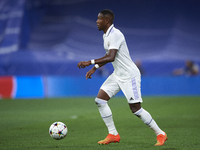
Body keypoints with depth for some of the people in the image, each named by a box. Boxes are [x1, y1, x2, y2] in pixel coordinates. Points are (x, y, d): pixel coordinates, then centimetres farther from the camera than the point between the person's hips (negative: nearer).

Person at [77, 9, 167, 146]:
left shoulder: (115, 35, -21)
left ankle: (160, 134, 5)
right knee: (100, 100, -1)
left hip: (129, 75, -10)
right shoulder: (106, 35, 11)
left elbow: (111, 57, -31)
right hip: (117, 75, 10)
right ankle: (113, 135, 5)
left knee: (136, 109, -10)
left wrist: (90, 62, -30)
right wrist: (95, 68, 17)